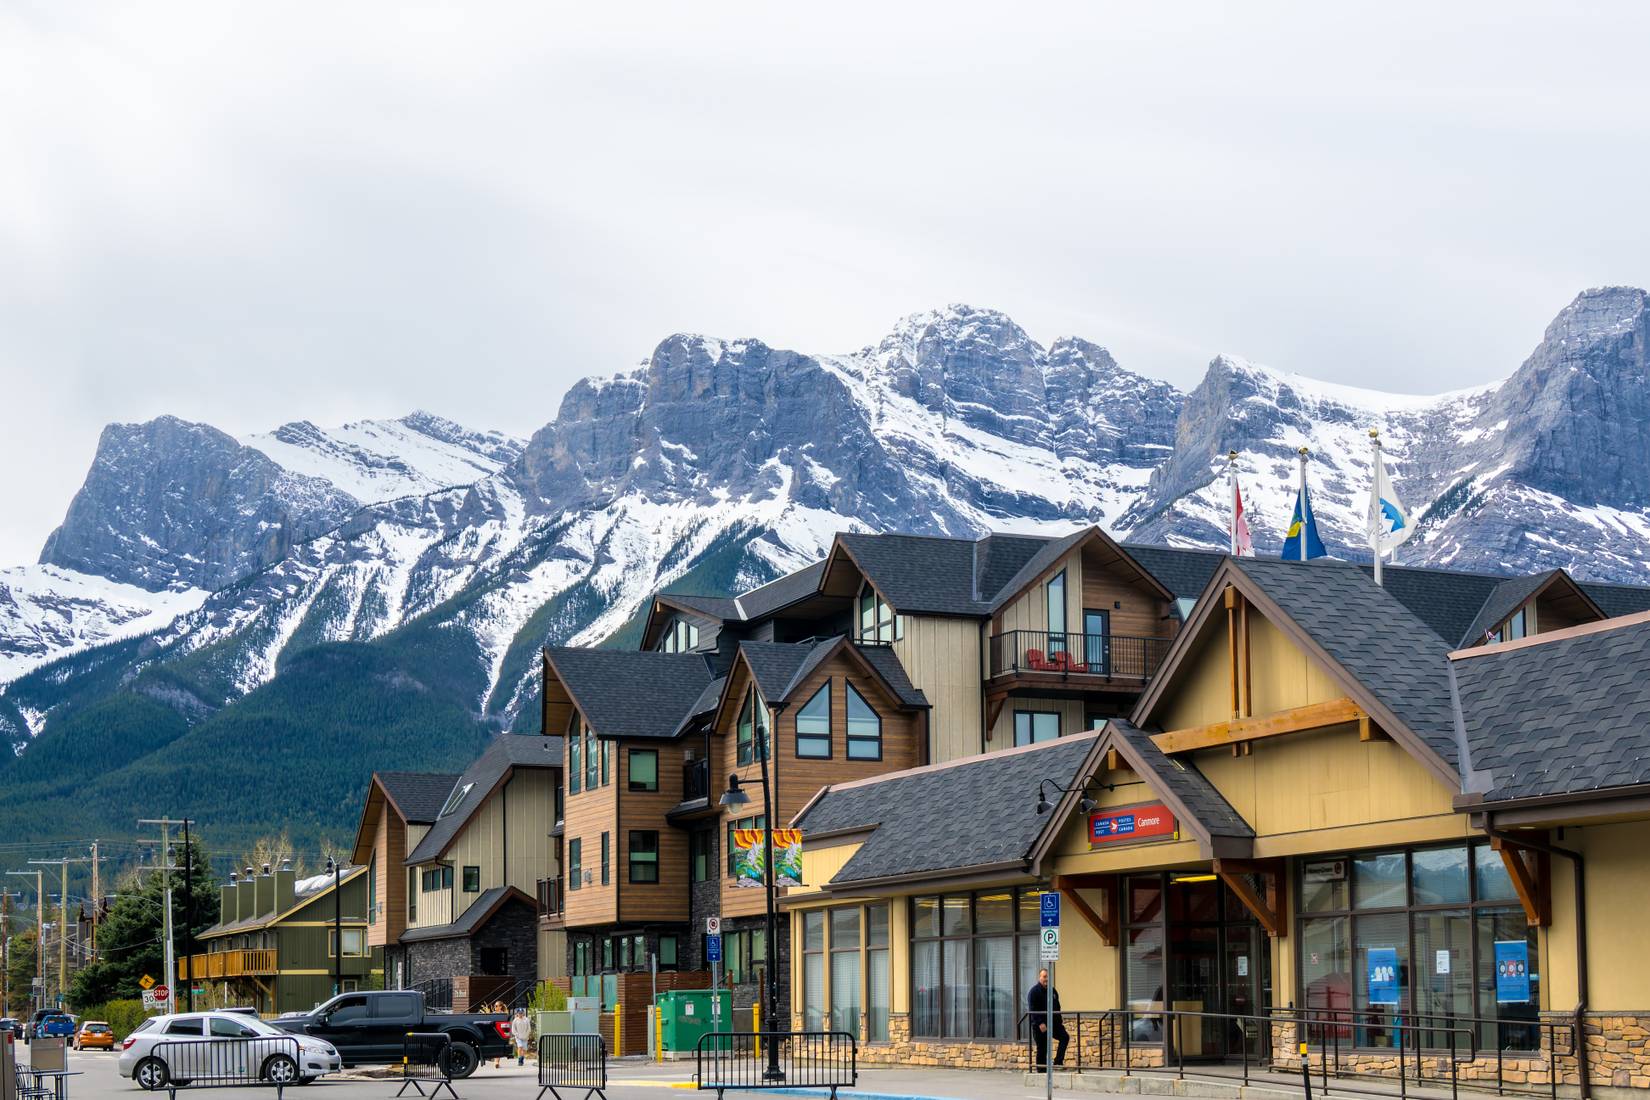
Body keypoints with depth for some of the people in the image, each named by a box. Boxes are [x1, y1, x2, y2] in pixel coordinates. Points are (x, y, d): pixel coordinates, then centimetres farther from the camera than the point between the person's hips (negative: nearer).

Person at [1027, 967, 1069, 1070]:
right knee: (1042, 1049, -1)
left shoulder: (1053, 991, 14)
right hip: (1040, 1026, -6)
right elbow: (1032, 1010, -15)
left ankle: (1058, 1061, -14)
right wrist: (1040, 1023, -23)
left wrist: (1060, 1021, 12)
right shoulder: (1034, 991, -8)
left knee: (1065, 1037, -17)